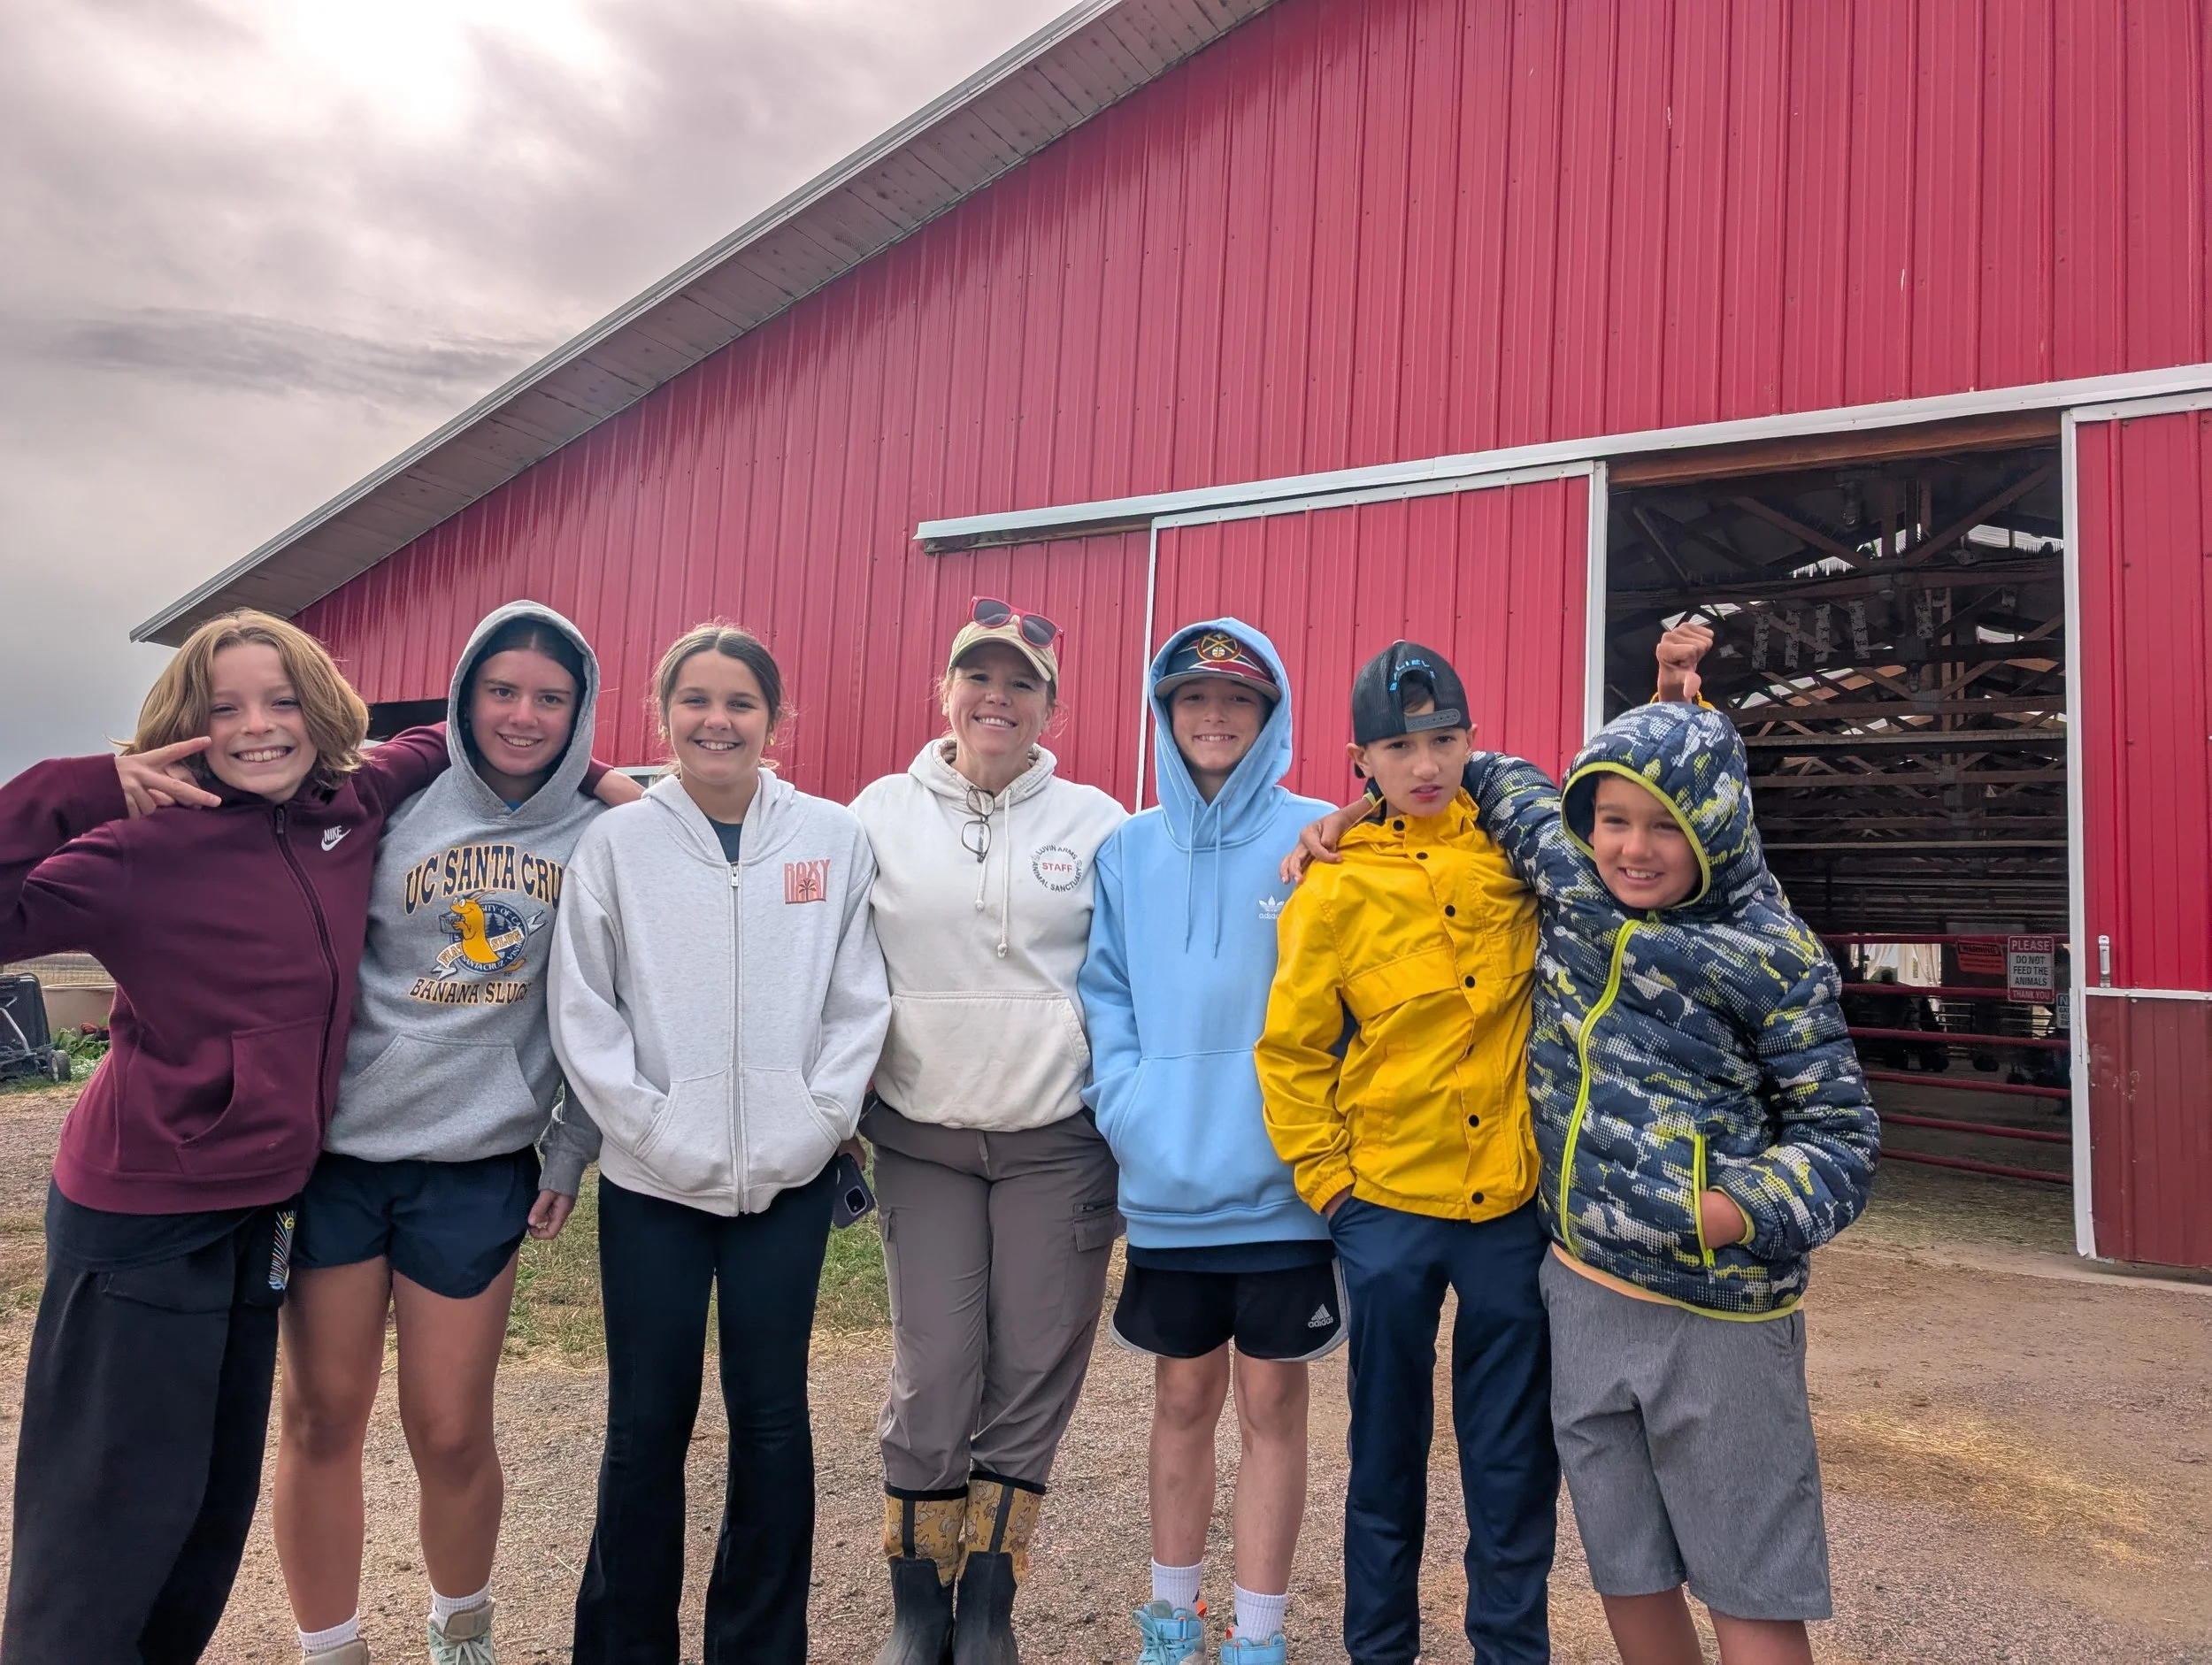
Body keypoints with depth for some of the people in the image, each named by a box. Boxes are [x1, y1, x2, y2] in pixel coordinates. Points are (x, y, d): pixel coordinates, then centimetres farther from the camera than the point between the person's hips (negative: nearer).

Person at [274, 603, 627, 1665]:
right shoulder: (397, 806, -2)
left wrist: (570, 1154, 2)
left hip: (481, 1164, -1)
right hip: (338, 1147, 1)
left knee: (450, 1431, 5)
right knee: (322, 1416, 8)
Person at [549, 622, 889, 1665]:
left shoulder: (834, 838, 0)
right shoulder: (615, 843, 0)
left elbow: (860, 1001, 0)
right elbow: (583, 1011, -2)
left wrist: (816, 1120, -8)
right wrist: (650, 1127, -10)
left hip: (789, 1178, 0)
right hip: (652, 1179, 0)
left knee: (771, 1413, 10)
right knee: (647, 1420, 9)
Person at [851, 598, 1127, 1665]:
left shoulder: (1095, 822, 1)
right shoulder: (881, 815, 3)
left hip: (1058, 1141, 0)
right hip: (922, 1140, 0)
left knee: (1034, 1374, 5)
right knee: (933, 1375, 2)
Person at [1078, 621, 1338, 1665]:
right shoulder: (1126, 851, 4)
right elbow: (1104, 994, 6)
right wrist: (1127, 1106, -7)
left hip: (1281, 1179, -2)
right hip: (1166, 1180, 3)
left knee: (1271, 1401, 10)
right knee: (1184, 1397, 17)